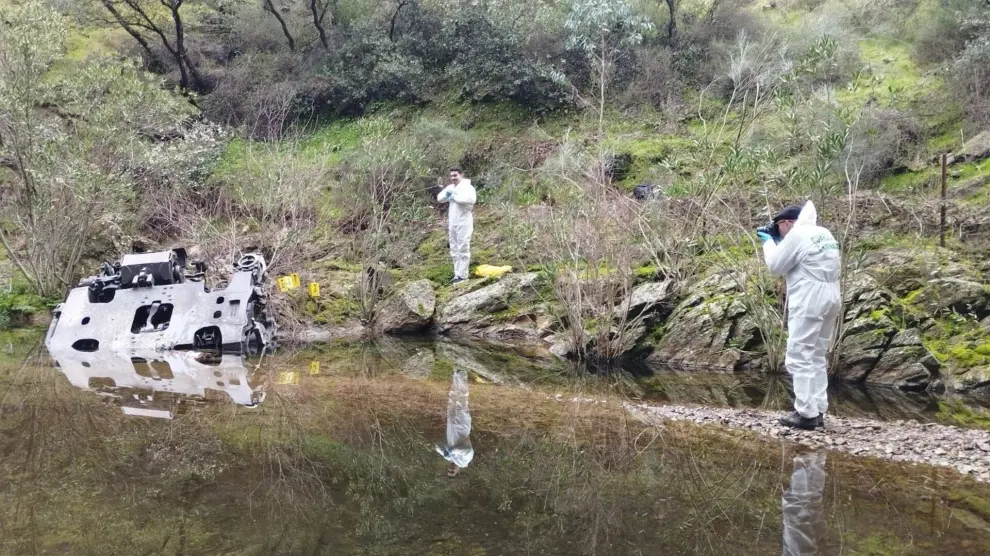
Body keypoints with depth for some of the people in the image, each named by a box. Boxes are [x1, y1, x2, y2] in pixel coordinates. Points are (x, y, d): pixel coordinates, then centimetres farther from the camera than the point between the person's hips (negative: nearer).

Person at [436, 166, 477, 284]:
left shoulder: (467, 187, -11)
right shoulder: (450, 187, 14)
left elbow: (471, 198, -30)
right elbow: (439, 198, 18)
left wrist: (455, 197, -19)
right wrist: (447, 195, -4)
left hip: (463, 224, -8)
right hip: (452, 224, 8)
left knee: (463, 249, -7)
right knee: (454, 250, 12)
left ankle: (462, 275, -5)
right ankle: (457, 274, 19)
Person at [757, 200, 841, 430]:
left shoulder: (796, 236, -10)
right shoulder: (825, 234, 17)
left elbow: (776, 266, -3)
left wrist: (769, 243, 11)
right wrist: (777, 242, 23)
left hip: (809, 302, -9)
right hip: (830, 298, 9)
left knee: (800, 358, -5)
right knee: (817, 357, 14)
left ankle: (807, 414, -7)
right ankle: (817, 411, 15)